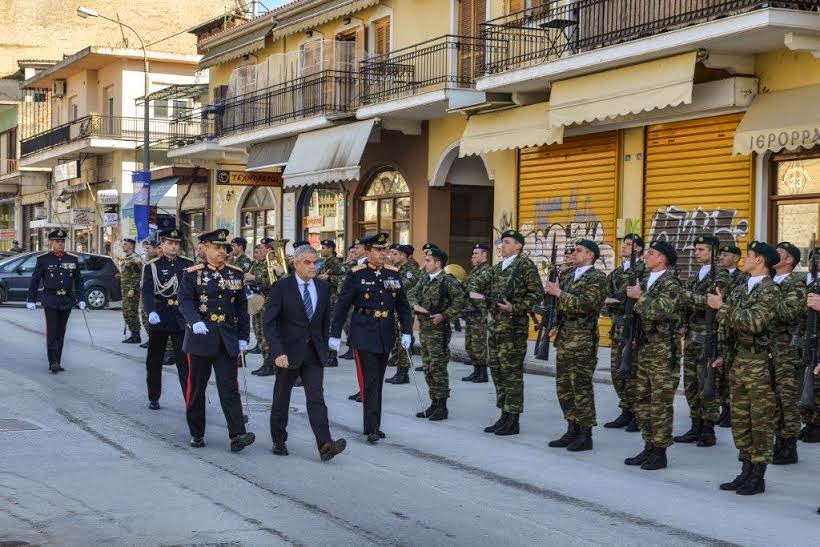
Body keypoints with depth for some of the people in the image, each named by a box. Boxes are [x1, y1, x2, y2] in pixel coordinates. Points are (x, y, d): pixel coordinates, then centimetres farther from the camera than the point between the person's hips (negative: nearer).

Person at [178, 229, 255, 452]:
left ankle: (237, 435, -10)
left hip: (227, 340, 2)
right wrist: (195, 321, -31)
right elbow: (185, 301, -13)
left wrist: (243, 336, 6)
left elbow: (242, 307, 11)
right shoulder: (192, 274, -1)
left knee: (230, 387, -4)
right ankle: (197, 433, 19)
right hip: (200, 338, -2)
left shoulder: (235, 274, 9)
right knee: (196, 387, 7)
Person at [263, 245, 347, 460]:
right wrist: (278, 352, -20)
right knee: (281, 398, 10)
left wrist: (324, 346, 11)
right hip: (289, 352, -2)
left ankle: (325, 445, -16)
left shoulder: (323, 287, 5)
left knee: (316, 398, -7)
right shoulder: (281, 287, -9)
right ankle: (279, 441, 25)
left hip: (314, 353, 3)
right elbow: (269, 323, -12)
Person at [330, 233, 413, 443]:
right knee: (369, 381, -8)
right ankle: (372, 428, -7)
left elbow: (403, 305, 11)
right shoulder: (356, 275, -5)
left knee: (378, 381, 12)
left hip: (385, 335, 5)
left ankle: (374, 425, 21)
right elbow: (341, 306, -4)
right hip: (364, 333, -5)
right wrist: (335, 335, -6)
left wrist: (406, 331, 3)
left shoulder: (393, 273, 7)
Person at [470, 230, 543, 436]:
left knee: (512, 372, -5)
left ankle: (513, 421, 1)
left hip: (514, 327, -8)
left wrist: (515, 308, -18)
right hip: (495, 326, 8)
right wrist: (482, 297, 0)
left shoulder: (525, 265, -6)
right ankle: (504, 416, 19)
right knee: (496, 369, 10)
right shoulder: (497, 268, 16)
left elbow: (537, 294, -10)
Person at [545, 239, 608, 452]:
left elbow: (586, 304, -20)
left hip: (583, 340, -8)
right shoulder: (571, 276, 17)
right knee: (563, 386, 10)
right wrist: (552, 293, 3)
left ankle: (585, 435, 2)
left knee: (581, 387, -5)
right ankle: (572, 430, 18)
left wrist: (559, 293, -18)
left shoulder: (597, 277, -7)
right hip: (564, 337, 8)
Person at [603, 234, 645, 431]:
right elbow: (607, 295, 17)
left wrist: (620, 302, -15)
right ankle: (626, 412, 18)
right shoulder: (616, 273, 18)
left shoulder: (644, 270, -7)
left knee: (631, 371, -6)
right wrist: (608, 301, -5)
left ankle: (638, 414, 4)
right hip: (618, 327, 8)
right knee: (616, 371, 9)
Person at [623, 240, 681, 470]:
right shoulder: (644, 280, 15)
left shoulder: (670, 283, -10)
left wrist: (640, 296, -15)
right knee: (640, 399, 12)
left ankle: (660, 452, 4)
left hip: (662, 351, -9)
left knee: (660, 402, -3)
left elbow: (660, 311, -25)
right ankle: (649, 447, 21)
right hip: (642, 348, 9)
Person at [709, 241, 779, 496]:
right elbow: (728, 323, 19)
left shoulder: (770, 290, -11)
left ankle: (758, 477, 5)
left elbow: (754, 323, -23)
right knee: (740, 420, 11)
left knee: (761, 421, -1)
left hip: (760, 364, -8)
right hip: (738, 362, 8)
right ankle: (746, 472, 19)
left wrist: (722, 306, -20)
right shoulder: (740, 290, 13)